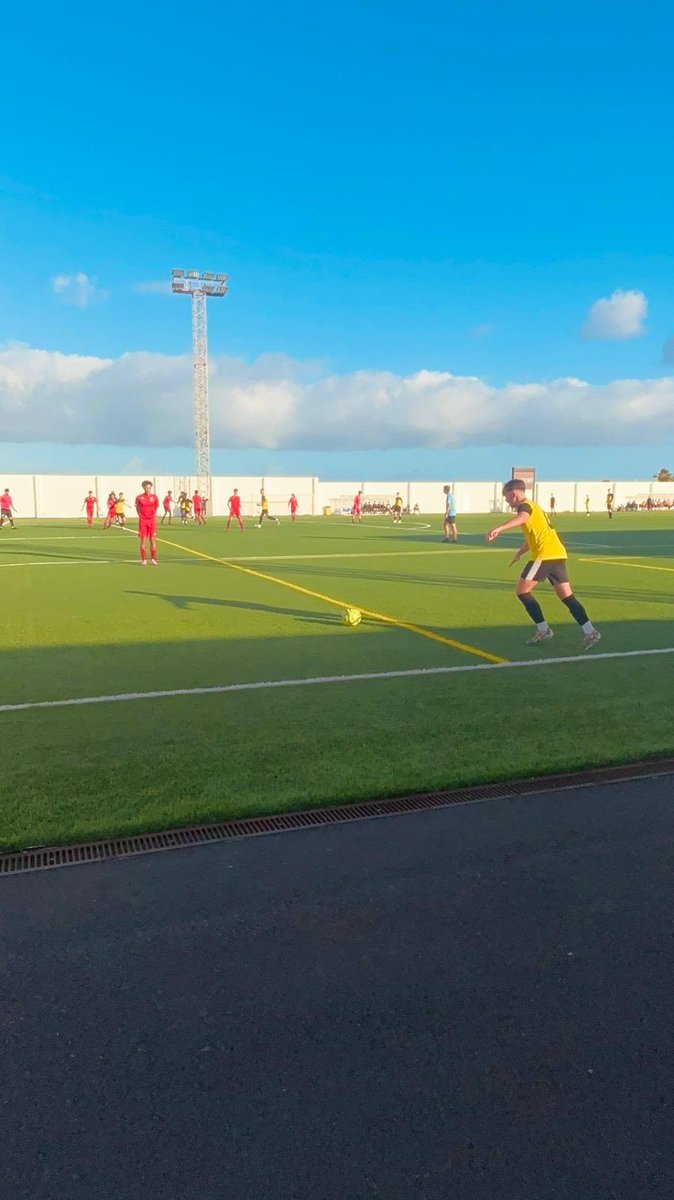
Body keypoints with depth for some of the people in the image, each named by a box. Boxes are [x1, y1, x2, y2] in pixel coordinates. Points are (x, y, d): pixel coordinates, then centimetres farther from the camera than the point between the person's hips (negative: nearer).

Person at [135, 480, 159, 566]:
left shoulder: (155, 497, 2)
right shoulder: (139, 497, -1)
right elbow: (137, 507, 12)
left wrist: (153, 515, 7)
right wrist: (141, 516, 6)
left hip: (152, 521, 1)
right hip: (142, 521, -1)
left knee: (153, 540, 1)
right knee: (143, 540, -1)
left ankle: (153, 559, 9)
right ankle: (144, 560, 4)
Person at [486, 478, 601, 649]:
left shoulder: (525, 505, -3)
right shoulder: (533, 507, 27)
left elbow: (522, 518, -30)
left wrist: (499, 529, -44)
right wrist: (518, 553, 40)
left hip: (545, 555, -9)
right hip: (558, 554, 9)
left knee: (522, 591, 2)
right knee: (567, 597, 8)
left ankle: (543, 630, 2)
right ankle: (590, 632, -3)